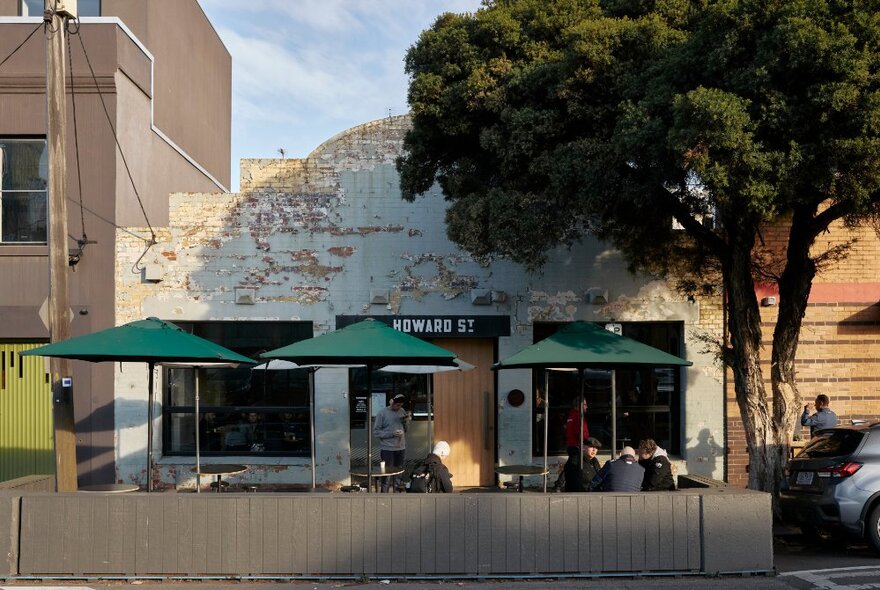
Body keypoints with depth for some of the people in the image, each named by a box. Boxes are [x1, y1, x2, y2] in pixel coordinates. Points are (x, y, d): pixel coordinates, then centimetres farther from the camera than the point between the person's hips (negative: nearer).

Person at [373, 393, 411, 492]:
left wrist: (407, 421, -4)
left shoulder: (402, 411, 8)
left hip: (401, 448, 5)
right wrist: (392, 433, -19)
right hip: (387, 449, -5)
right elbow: (376, 432, -9)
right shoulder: (382, 413, -8)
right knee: (386, 475, -2)